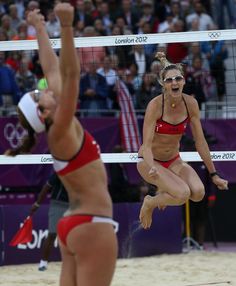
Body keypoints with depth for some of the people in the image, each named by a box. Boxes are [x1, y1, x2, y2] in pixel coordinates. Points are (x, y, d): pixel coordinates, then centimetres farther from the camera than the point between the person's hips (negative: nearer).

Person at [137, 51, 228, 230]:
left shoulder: (190, 103, -9)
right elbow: (147, 145, -25)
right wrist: (152, 168, -45)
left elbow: (200, 142, -2)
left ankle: (166, 190, 10)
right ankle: (149, 204, 2)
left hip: (174, 161, 5)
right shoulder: (155, 105, -22)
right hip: (150, 161, -5)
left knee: (198, 193, -22)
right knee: (182, 194, -29)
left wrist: (214, 175, -1)